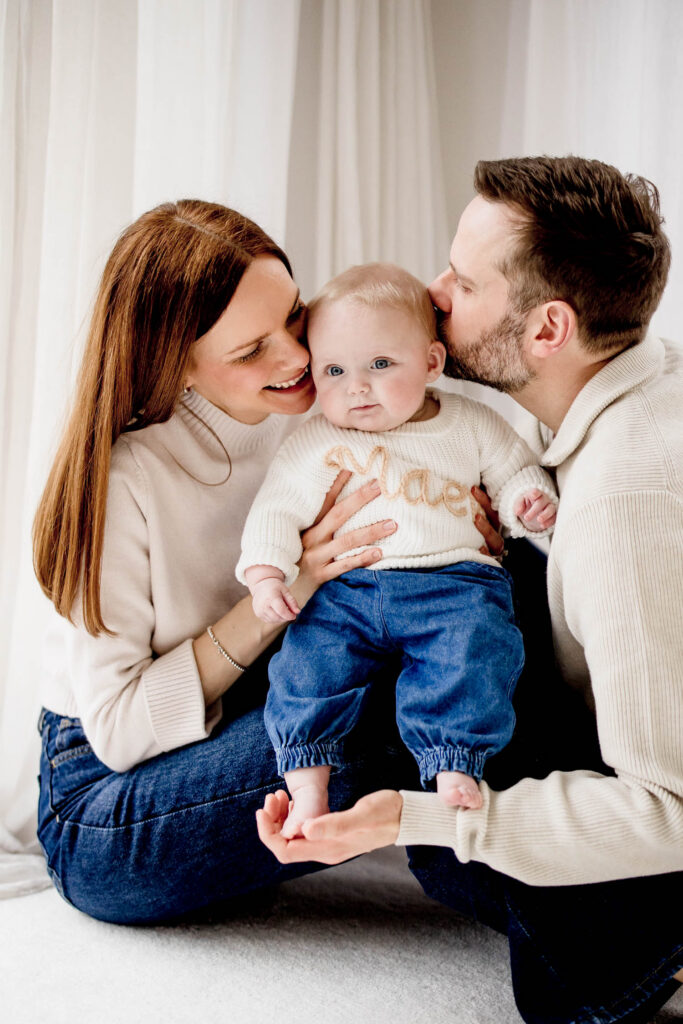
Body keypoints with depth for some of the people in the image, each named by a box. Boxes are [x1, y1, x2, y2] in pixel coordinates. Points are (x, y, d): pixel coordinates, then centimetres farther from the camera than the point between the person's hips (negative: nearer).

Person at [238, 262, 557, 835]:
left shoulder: (470, 424, 11)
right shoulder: (313, 444, 10)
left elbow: (515, 472, 20)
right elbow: (276, 509, 11)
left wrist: (530, 504, -3)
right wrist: (266, 576, -3)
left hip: (454, 583, -1)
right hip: (345, 590, 1)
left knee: (473, 654, -28)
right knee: (308, 664, -20)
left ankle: (456, 767, -20)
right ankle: (307, 786, -9)